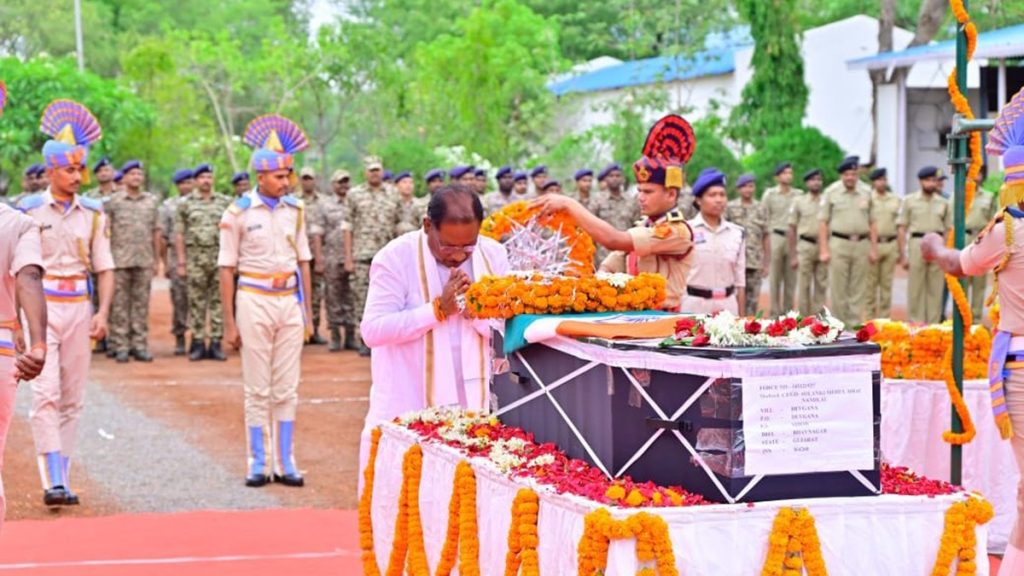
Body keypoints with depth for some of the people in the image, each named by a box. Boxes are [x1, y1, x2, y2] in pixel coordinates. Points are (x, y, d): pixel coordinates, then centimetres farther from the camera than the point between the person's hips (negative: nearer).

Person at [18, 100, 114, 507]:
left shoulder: (93, 213, 7)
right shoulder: (29, 210, -2)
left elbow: (104, 267, 7)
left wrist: (103, 312, -5)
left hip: (78, 308, 3)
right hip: (41, 306, -3)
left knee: (72, 397, 6)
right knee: (46, 393, -13)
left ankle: (62, 478, 15)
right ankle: (52, 482, -15)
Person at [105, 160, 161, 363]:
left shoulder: (152, 201, 12)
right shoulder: (113, 201, 3)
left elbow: (156, 232, 13)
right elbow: (106, 231, 1)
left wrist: (156, 259, 10)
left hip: (144, 261, 2)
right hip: (120, 260, -2)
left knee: (142, 304, 4)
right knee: (120, 304, -1)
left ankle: (140, 345, 9)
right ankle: (121, 347, 3)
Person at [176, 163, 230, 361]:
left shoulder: (224, 202, 8)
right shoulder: (186, 204, 4)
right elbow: (179, 234, 2)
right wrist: (181, 262, -4)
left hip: (220, 258, 1)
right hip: (195, 258, -1)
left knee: (218, 301, 2)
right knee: (196, 302, 2)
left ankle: (216, 343, 6)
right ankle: (198, 343, 7)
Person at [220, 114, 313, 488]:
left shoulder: (295, 209, 5)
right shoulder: (238, 213, -6)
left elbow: (303, 261, 12)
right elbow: (227, 269, -4)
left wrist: (307, 311, 9)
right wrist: (229, 323, -6)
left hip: (290, 301, 3)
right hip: (255, 302, -3)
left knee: (286, 389, 6)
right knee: (257, 390, 3)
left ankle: (285, 463, 11)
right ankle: (259, 464, 10)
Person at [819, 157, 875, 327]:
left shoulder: (866, 194, 10)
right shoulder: (831, 193, 2)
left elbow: (871, 223, 15)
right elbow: (823, 222, 1)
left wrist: (873, 247, 8)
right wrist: (823, 250, -6)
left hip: (861, 244, 3)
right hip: (839, 243, -2)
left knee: (857, 289, 4)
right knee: (838, 289, -1)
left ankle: (855, 325, 7)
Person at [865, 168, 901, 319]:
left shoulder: (895, 200, 11)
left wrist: (900, 250, 9)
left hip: (890, 244, 3)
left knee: (887, 284, 5)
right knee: (870, 284, -2)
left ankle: (884, 318, 9)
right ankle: (869, 317, 2)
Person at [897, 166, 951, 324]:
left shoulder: (943, 203, 13)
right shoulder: (909, 201, 7)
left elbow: (949, 230, 14)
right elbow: (902, 229, 4)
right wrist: (903, 255, -3)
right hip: (917, 244, -2)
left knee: (936, 288, 2)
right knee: (915, 287, -3)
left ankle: (933, 325, 6)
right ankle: (916, 324, 2)